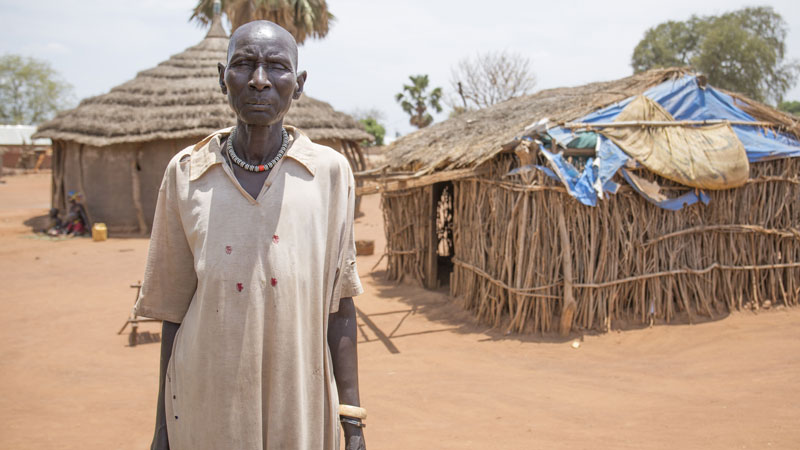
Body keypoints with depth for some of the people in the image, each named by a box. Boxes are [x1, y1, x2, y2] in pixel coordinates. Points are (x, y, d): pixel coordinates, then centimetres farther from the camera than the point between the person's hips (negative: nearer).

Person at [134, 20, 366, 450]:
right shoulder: (186, 173, -2)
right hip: (207, 413, 1)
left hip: (301, 411, 0)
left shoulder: (329, 171, -5)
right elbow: (174, 310, 3)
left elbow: (338, 305, -2)